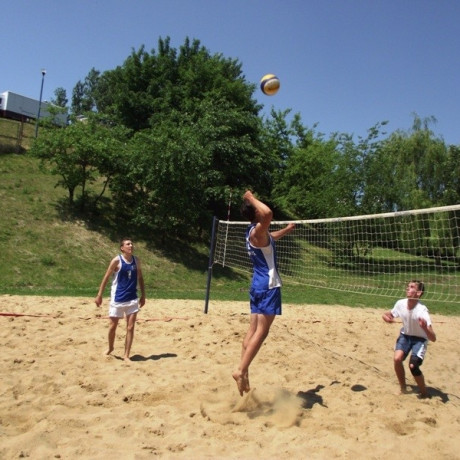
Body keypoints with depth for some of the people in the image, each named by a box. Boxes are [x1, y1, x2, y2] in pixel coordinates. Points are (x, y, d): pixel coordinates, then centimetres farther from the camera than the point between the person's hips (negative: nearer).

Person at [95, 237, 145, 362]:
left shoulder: (136, 261, 4)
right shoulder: (117, 261, -9)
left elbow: (140, 278, 13)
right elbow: (106, 277, -5)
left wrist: (143, 295, 12)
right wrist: (99, 295, -6)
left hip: (132, 299, 3)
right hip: (117, 299, -3)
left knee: (130, 328, 1)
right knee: (112, 326, 9)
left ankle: (126, 355, 10)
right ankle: (110, 348, 36)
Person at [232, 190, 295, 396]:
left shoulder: (257, 232, 15)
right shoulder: (256, 230, -15)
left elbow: (270, 238, 40)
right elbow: (268, 214, -38)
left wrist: (286, 230, 53)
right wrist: (251, 198, -21)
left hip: (258, 285, 9)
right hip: (268, 285, -9)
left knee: (253, 330, 9)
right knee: (261, 331, -8)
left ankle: (243, 372, 12)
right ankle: (241, 371, -11)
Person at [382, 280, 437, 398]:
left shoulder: (422, 310, -30)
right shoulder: (400, 303, -18)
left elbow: (433, 338, -32)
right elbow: (388, 315, 4)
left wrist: (425, 328, -52)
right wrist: (386, 316, -20)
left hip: (419, 339, -3)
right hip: (405, 335, 4)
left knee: (413, 365, -20)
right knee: (397, 359, -18)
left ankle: (424, 392, 8)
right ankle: (403, 388, 7)